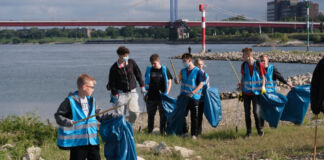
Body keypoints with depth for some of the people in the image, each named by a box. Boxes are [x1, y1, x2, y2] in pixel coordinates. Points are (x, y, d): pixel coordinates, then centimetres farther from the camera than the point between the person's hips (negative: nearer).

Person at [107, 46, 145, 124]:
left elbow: (138, 74, 11)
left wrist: (142, 86, 12)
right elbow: (111, 82, -1)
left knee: (135, 112, -8)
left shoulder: (131, 62, 0)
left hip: (132, 92, 2)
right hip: (121, 93, -2)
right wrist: (115, 95, -5)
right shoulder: (114, 68, -7)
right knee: (120, 114, -2)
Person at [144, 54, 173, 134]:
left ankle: (163, 131, 10)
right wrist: (146, 93, 9)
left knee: (163, 115, 2)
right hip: (151, 97, 2)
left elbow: (169, 82, 3)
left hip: (162, 97, -2)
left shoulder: (164, 70, -1)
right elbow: (146, 82, 14)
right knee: (150, 115, 9)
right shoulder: (149, 70, 5)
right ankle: (149, 131, 18)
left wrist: (167, 93, -6)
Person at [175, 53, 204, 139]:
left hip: (194, 97, -5)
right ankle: (184, 132, 17)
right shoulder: (183, 71, 11)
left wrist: (192, 92, -21)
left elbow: (200, 84, -9)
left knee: (194, 117, 0)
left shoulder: (198, 71, -6)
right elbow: (179, 79, 7)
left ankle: (194, 134, 8)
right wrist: (177, 81, -18)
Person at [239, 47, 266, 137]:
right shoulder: (244, 65, 2)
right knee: (247, 113, 4)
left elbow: (263, 77, 2)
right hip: (246, 92, 3)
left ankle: (259, 129, 12)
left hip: (256, 92, -3)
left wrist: (263, 87, -9)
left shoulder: (258, 65, -7)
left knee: (256, 112, -8)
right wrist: (241, 88, 11)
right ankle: (248, 131, 15)